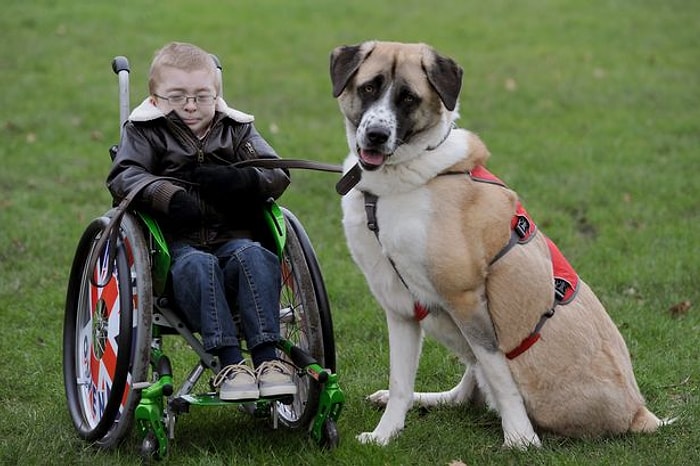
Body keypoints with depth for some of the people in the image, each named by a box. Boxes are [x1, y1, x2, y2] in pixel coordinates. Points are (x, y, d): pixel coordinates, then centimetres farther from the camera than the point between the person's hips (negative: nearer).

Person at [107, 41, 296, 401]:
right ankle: (229, 363, -40)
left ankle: (267, 358, -34)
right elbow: (122, 177, -9)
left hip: (232, 236, 2)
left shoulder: (237, 129, 16)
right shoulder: (145, 132, 8)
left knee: (253, 256, -30)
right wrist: (168, 196, -27)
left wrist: (241, 180, -15)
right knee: (198, 266, -35)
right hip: (176, 242, -2)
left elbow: (278, 174, 8)